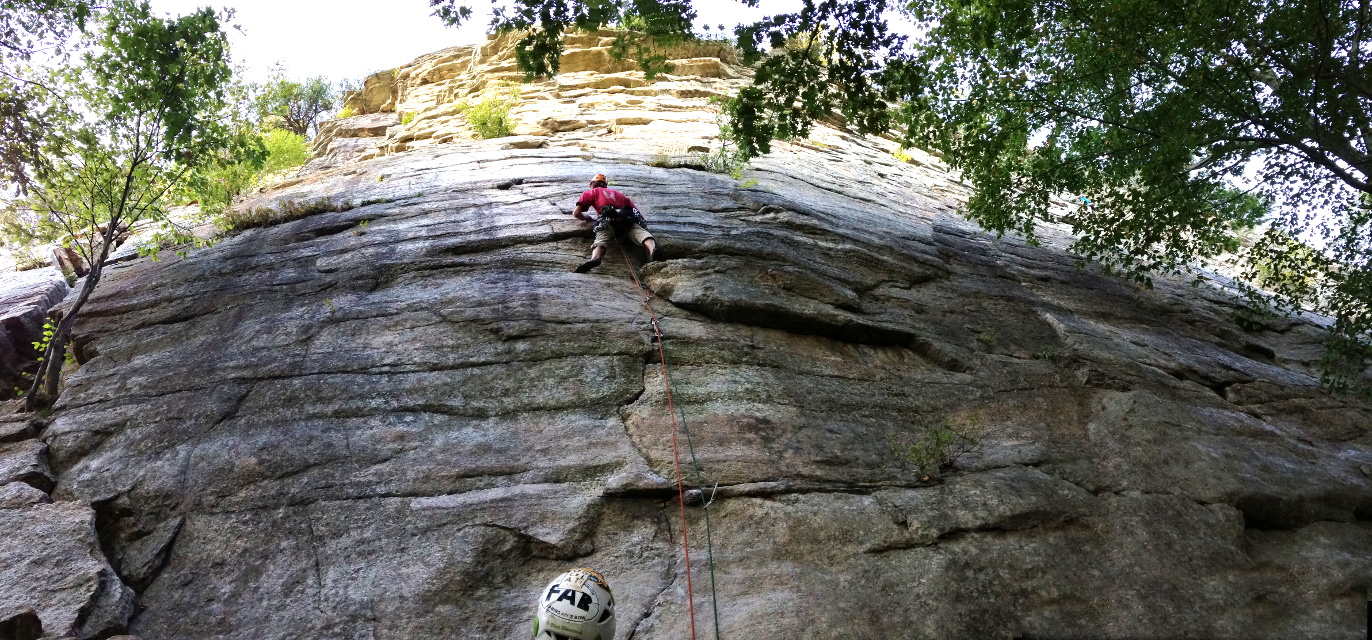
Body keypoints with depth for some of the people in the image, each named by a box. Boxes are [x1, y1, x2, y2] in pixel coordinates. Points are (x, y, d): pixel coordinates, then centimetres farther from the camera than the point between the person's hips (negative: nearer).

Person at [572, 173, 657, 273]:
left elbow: (576, 213, 21)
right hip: (628, 218, 3)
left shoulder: (590, 193, 32)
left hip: (607, 217, -3)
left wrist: (590, 219, 37)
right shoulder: (619, 194, 39)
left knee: (601, 239, -21)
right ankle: (652, 248, -49)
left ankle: (595, 258, -53)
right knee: (639, 231, -17)